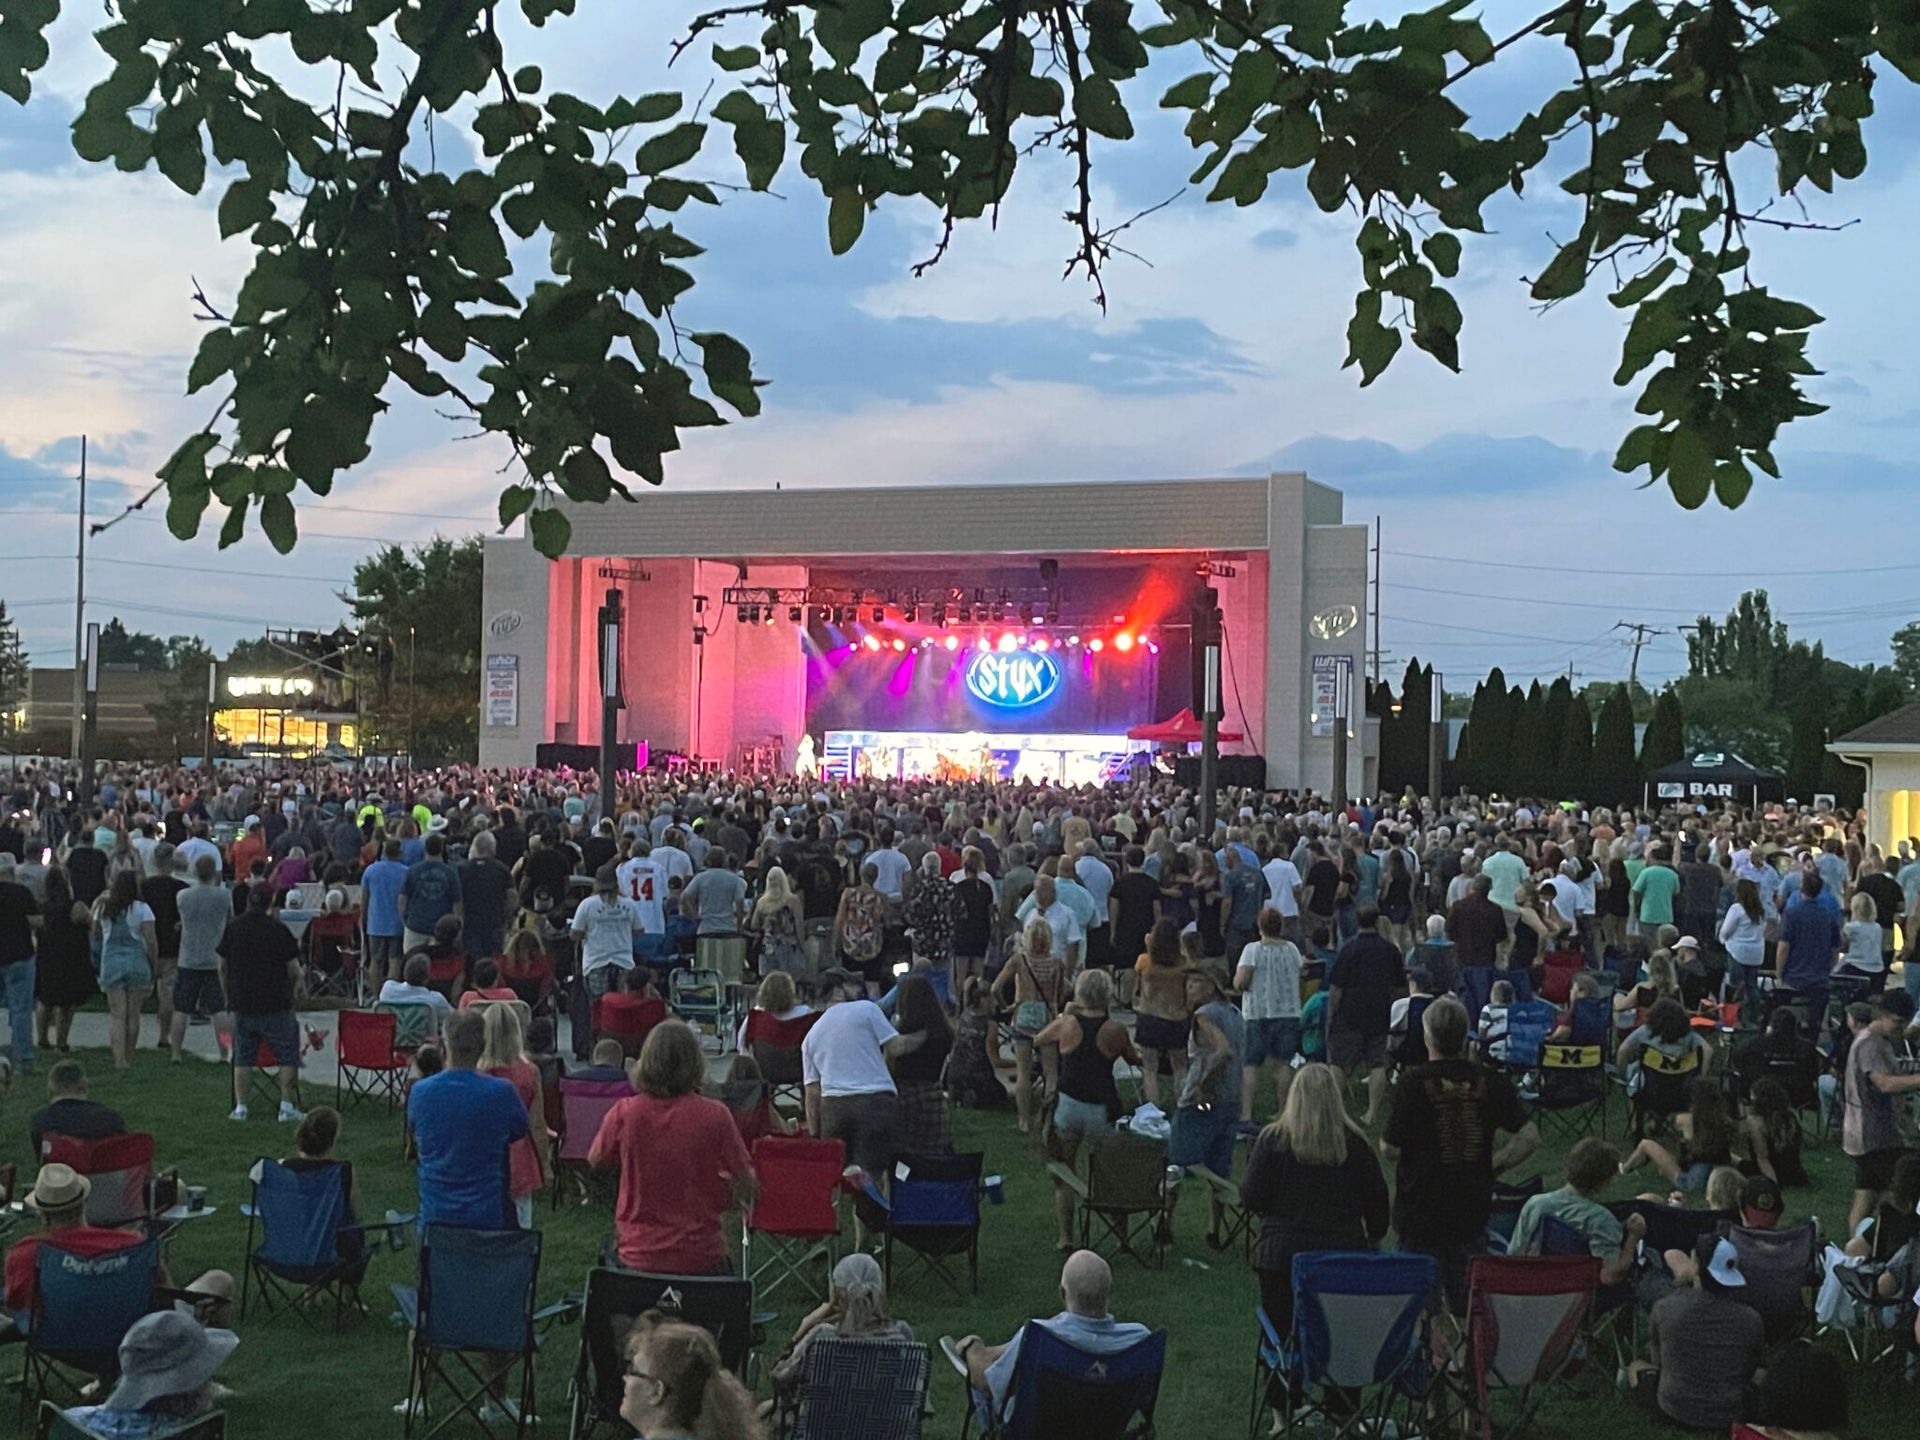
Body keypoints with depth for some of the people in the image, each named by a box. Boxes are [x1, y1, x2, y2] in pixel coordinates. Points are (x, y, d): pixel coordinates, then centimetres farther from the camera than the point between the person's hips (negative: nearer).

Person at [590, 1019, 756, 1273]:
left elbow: (596, 1161, 9)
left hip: (636, 1257, 1)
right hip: (700, 1259, -1)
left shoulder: (624, 1113, -10)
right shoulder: (715, 1116, -13)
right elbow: (746, 1187, -7)